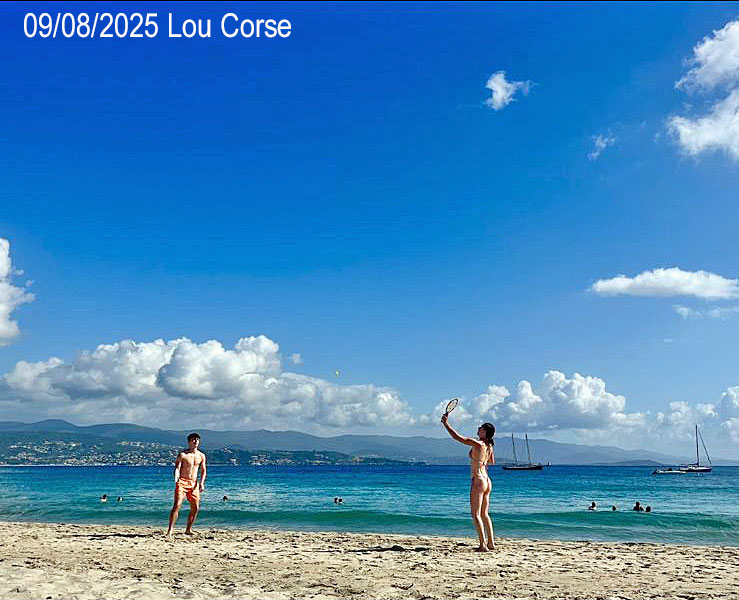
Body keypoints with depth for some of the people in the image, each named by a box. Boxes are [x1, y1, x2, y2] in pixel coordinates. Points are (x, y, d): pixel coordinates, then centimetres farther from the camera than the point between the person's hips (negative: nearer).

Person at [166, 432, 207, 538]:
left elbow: (203, 471, 15)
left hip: (194, 483, 5)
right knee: (177, 505, -15)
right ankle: (170, 530, -11)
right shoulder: (182, 454, -4)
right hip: (182, 481, -5)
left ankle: (188, 530, 20)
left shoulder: (201, 456, 9)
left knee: (195, 508, 5)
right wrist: (176, 478, -29)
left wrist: (201, 483, 1)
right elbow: (177, 468, -11)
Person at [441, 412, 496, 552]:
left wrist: (446, 424, -8)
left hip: (478, 481, -8)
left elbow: (457, 437, -16)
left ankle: (483, 545, -5)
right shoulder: (489, 446, 7)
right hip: (487, 482, 8)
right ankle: (491, 543, 17)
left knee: (476, 515, -2)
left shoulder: (477, 443, -16)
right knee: (484, 514, 15)